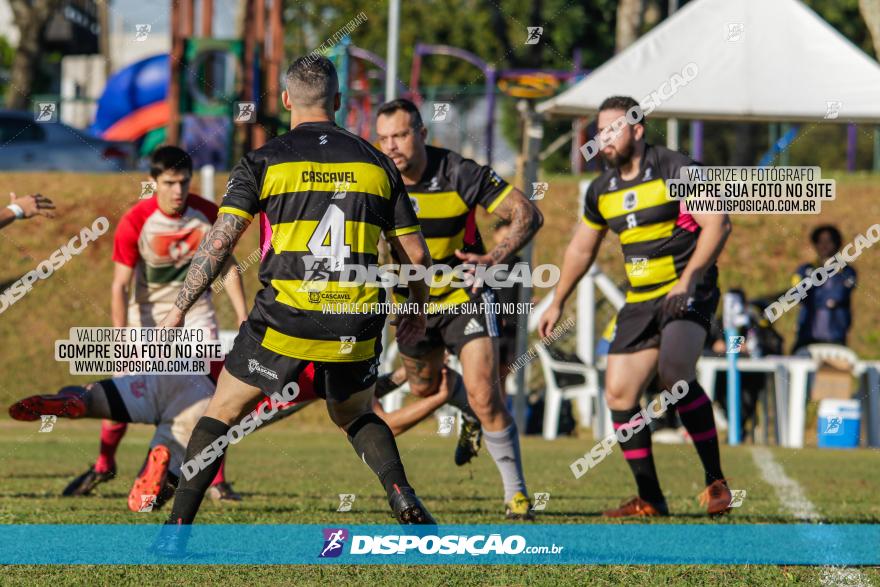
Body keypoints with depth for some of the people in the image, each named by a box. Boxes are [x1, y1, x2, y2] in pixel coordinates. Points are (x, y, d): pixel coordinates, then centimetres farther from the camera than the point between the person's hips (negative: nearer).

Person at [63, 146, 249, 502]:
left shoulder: (207, 215, -12)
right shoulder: (135, 223, -20)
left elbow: (228, 268, 1)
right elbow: (120, 285, -18)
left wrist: (243, 317, -3)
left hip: (194, 309, 2)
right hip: (147, 313, -2)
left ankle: (217, 481, -5)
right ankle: (103, 465, 19)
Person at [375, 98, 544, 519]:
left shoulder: (460, 174, -24)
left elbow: (528, 214, -21)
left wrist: (497, 257, -35)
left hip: (465, 295, -4)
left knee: (485, 397, -15)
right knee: (424, 388, 22)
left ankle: (516, 493, -2)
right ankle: (470, 414, 56)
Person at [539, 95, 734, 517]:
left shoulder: (676, 169, -9)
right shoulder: (602, 190, 11)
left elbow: (717, 224, -15)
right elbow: (581, 248, 25)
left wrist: (687, 279, -22)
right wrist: (558, 303, 26)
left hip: (687, 293, -7)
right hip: (640, 301, 7)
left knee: (674, 375, -28)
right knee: (618, 393, -2)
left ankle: (715, 481, -17)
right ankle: (649, 499, 8)